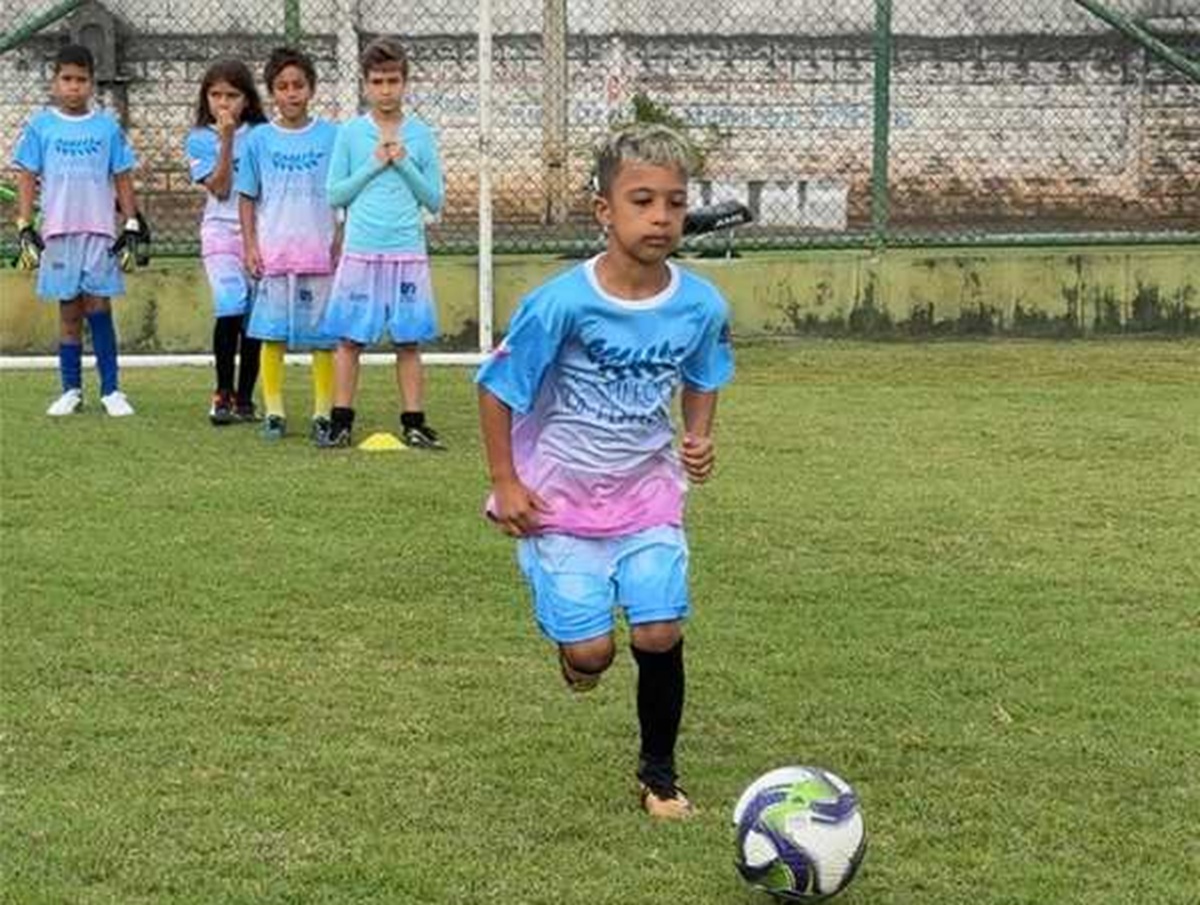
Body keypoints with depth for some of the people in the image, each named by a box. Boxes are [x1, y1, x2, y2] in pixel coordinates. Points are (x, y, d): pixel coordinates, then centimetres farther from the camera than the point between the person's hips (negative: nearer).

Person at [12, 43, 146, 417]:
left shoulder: (107, 127, 4)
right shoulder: (40, 126, 3)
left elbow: (123, 179, 8)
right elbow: (27, 179, 4)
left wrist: (132, 228, 3)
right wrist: (25, 229, -2)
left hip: (100, 232, -1)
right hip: (58, 232, 1)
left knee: (98, 307, -4)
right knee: (69, 311, 7)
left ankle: (110, 390, 2)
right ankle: (71, 390, 13)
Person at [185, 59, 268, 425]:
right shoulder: (199, 140, 4)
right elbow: (220, 189, -6)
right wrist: (226, 141, -13)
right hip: (222, 231, -2)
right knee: (231, 307, -19)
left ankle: (244, 397, 12)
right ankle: (223, 392, -4)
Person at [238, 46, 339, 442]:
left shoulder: (331, 136, 1)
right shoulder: (259, 140, 4)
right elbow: (247, 198, 8)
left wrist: (343, 244, -1)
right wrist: (250, 246, 0)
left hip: (320, 251, -1)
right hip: (272, 253, 1)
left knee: (323, 335, 2)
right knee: (272, 334, 2)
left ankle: (323, 412, 10)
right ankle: (274, 412, 10)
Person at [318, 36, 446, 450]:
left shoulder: (420, 135, 6)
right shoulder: (350, 133, 4)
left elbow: (435, 200, 6)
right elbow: (335, 195, 3)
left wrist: (404, 164, -7)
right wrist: (373, 165, -7)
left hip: (408, 252, 1)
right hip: (360, 251, -1)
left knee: (409, 342, 4)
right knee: (349, 339, 1)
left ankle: (413, 423, 10)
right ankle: (341, 420, 7)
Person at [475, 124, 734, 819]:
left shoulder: (701, 306, -10)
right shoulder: (562, 304, -22)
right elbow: (497, 389, -9)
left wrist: (699, 438, -5)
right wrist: (505, 483, -9)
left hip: (648, 495, 3)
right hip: (559, 499, -3)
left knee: (660, 636, -7)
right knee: (592, 651, -7)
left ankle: (659, 772, 17)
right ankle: (576, 646, 33)